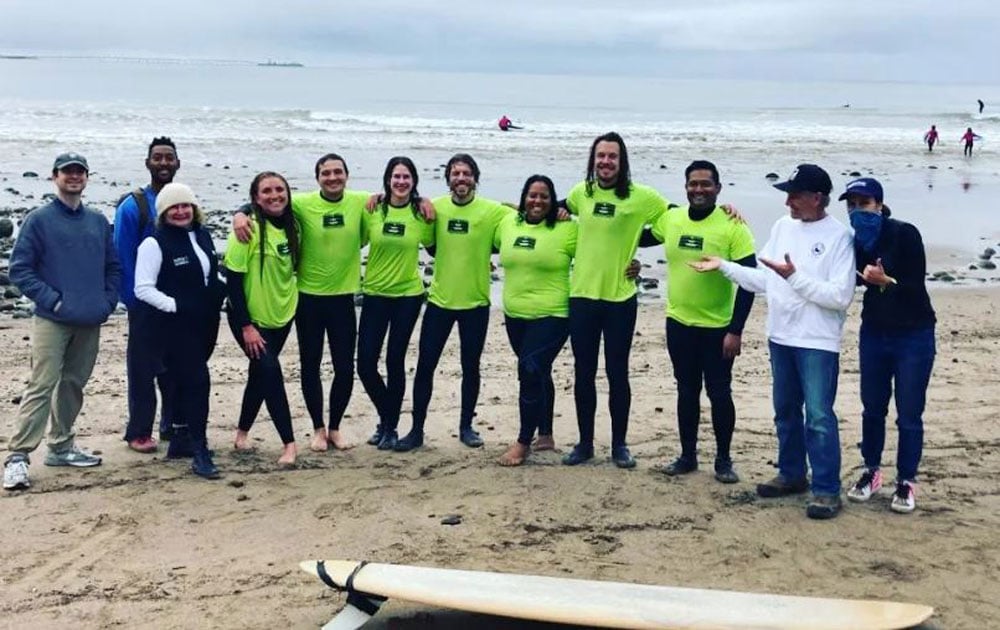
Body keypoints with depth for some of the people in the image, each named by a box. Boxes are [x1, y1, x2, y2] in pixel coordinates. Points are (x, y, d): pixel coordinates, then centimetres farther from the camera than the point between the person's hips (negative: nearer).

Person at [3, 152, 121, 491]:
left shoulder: (98, 221, 12)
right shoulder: (39, 219, -3)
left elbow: (113, 267, 18)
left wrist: (108, 301, 4)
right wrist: (51, 299, -13)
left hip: (90, 323, 5)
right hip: (52, 321, -5)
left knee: (73, 385, 13)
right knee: (41, 386, -11)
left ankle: (62, 447, 25)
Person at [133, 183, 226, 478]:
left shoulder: (202, 235, 10)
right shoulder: (154, 244, -11)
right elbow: (143, 289, -14)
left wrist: (222, 290, 4)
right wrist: (176, 305, -22)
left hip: (202, 325, 7)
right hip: (172, 327, -7)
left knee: (188, 381, 16)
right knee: (197, 381, -13)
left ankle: (180, 439, 30)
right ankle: (199, 453, -8)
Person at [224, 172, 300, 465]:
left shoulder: (292, 226, -1)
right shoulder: (249, 229, -19)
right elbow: (233, 279, -19)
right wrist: (246, 326, -20)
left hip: (281, 316, 6)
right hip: (250, 318, -6)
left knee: (261, 374, 16)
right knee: (270, 372, -14)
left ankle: (242, 434, 33)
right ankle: (289, 443, -6)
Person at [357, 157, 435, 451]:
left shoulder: (422, 212, -3)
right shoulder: (373, 210, -3)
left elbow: (434, 246, 6)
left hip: (408, 295, -1)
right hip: (375, 294, 1)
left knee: (395, 361, 1)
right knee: (365, 363, -1)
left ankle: (390, 426, 18)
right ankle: (386, 418, 24)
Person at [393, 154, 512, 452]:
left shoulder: (492, 211, -6)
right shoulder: (435, 207, -1)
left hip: (475, 303, -1)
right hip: (439, 300, 1)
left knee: (470, 368, 11)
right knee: (425, 366, 3)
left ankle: (466, 427, 27)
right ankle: (417, 430, 14)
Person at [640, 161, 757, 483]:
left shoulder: (732, 226, -13)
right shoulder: (671, 218, -1)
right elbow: (642, 236, 22)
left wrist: (736, 330, -17)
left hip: (718, 328, -4)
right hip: (678, 324, 4)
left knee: (719, 394, 4)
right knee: (686, 391, 14)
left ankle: (724, 460, 19)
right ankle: (687, 455, 26)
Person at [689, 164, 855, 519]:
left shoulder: (838, 236, -13)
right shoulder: (783, 226, 7)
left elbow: (840, 297, -19)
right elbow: (764, 281, 13)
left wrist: (795, 276, -21)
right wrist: (723, 266, 7)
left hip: (818, 343, -7)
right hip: (781, 338, 7)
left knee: (819, 417, -7)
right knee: (785, 411, 17)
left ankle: (826, 490, 1)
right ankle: (792, 474, 31)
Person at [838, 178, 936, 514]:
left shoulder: (905, 234, -17)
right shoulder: (856, 242, -2)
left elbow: (916, 287, -19)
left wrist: (886, 281, -35)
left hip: (913, 335, -4)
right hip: (874, 333, 4)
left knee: (909, 414, 1)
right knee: (872, 407, 11)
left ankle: (906, 482, 13)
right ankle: (871, 472, 26)